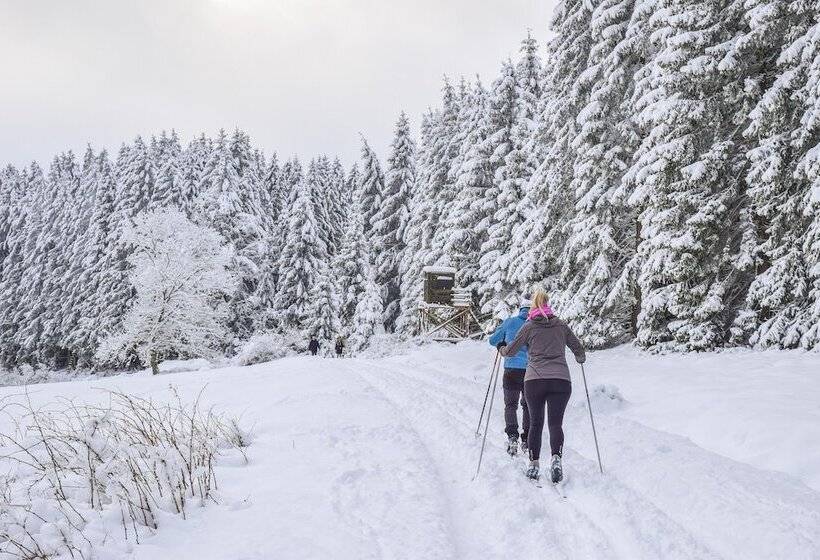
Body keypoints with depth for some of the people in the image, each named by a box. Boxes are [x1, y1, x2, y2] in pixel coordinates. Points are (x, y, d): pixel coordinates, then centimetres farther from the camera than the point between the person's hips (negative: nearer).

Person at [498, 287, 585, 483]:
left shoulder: (529, 326, 6)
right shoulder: (561, 325, 12)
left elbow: (510, 351, 11)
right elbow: (578, 348, 18)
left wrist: (501, 348, 33)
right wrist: (580, 358, 41)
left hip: (534, 380, -1)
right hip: (561, 380, 1)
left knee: (535, 423, 11)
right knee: (555, 423, 1)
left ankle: (533, 465, 7)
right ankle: (556, 458, -22)